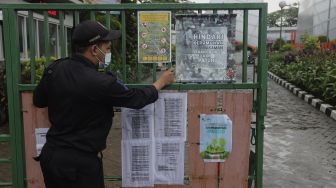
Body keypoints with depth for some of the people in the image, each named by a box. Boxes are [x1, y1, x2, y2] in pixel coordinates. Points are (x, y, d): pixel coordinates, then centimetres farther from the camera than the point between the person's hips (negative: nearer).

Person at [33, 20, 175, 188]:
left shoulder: (54, 69, -5)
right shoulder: (101, 83, -24)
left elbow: (38, 101, 11)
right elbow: (138, 99, -9)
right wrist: (162, 81, 7)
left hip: (50, 155, 7)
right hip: (80, 162, -7)